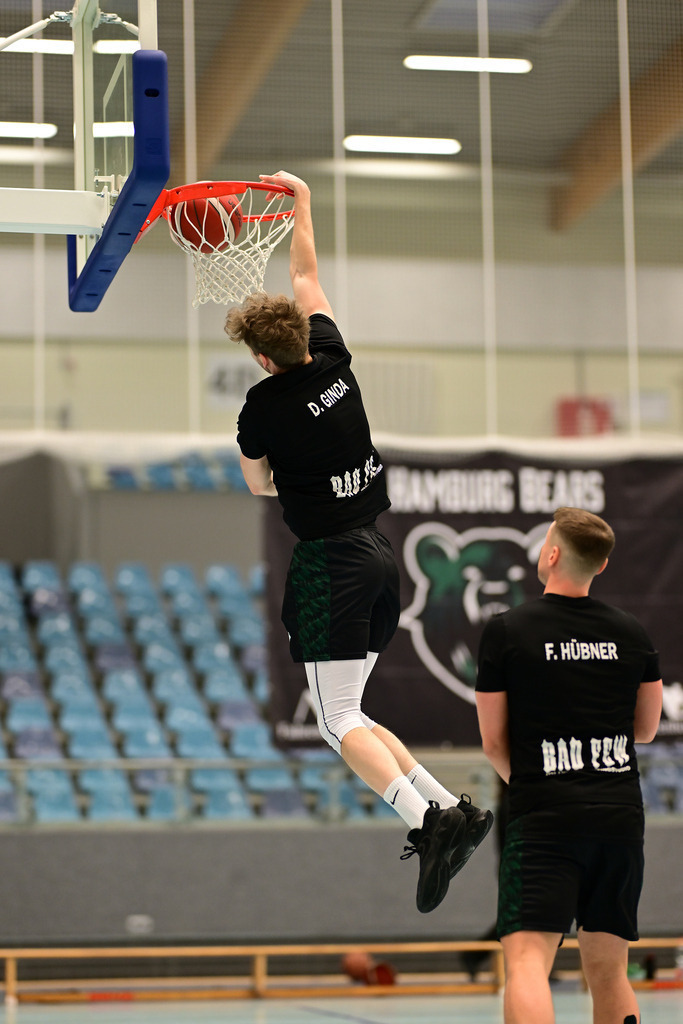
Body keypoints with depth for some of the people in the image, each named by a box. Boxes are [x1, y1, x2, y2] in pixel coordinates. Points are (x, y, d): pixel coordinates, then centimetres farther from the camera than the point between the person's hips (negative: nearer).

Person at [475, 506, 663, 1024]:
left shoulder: (506, 631, -2)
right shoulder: (632, 633, 8)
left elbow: (493, 741, 3)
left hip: (544, 818, -4)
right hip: (620, 812, 4)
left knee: (526, 961, -14)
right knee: (608, 971, 13)